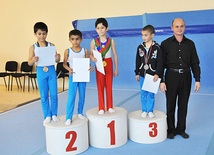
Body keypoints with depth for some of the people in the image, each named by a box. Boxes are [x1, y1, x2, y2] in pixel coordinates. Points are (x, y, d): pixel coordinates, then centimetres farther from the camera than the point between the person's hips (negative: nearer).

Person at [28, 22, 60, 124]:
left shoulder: (51, 46, 0)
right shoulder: (33, 47, 0)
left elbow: (56, 60, -1)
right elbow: (29, 63, -3)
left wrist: (58, 58, -24)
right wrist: (33, 60, -25)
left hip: (51, 71, 0)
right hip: (40, 72, 0)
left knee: (54, 94, 5)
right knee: (44, 96, 8)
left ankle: (54, 114, 22)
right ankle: (47, 115, 21)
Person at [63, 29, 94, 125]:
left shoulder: (85, 51, 1)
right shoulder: (67, 51, -3)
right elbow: (64, 63, 2)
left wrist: (90, 68, -15)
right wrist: (69, 69, -17)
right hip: (73, 76, -2)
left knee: (82, 95, 11)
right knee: (71, 96, -8)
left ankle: (80, 113, 30)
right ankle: (68, 118, -2)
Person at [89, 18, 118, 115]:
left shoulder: (111, 41, -1)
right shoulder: (94, 42, -1)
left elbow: (115, 55, 4)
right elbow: (90, 54, 3)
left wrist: (116, 69, 4)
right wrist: (92, 58, -21)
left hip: (109, 64, 0)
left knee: (109, 86, 7)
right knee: (100, 86, 4)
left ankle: (110, 107, 19)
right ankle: (101, 108, 13)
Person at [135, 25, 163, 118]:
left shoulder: (157, 48, -8)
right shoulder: (140, 47, 3)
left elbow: (160, 62, -8)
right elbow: (138, 61, 8)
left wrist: (157, 74, -15)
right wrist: (137, 73, 7)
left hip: (152, 75, -3)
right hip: (142, 75, 3)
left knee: (151, 94, 8)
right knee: (143, 94, 10)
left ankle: (150, 111, 22)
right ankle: (144, 111, 23)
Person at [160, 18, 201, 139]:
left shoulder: (190, 44, 8)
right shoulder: (166, 44, 1)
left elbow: (195, 63, 10)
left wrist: (197, 80, 3)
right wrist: (161, 81, -8)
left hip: (186, 76, 2)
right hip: (171, 76, -2)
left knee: (183, 104, 9)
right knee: (171, 104, 4)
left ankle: (181, 129, 22)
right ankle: (171, 129, 18)